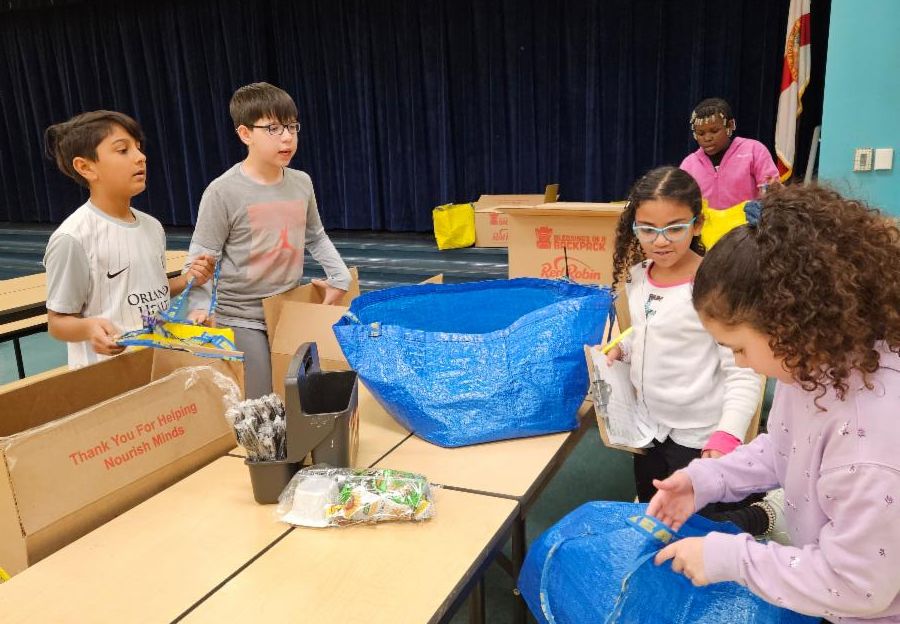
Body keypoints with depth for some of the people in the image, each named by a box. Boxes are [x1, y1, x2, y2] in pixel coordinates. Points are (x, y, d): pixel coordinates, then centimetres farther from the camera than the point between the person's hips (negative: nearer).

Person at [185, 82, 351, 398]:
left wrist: (340, 276, 8)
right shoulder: (223, 192, -14)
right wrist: (199, 306, -22)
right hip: (242, 318, -5)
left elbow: (316, 237, 17)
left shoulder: (302, 183, 2)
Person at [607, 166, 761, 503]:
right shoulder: (636, 276, -2)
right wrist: (622, 349, -5)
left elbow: (743, 373, -19)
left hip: (698, 436, -6)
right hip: (648, 424, 7)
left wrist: (727, 437, -29)